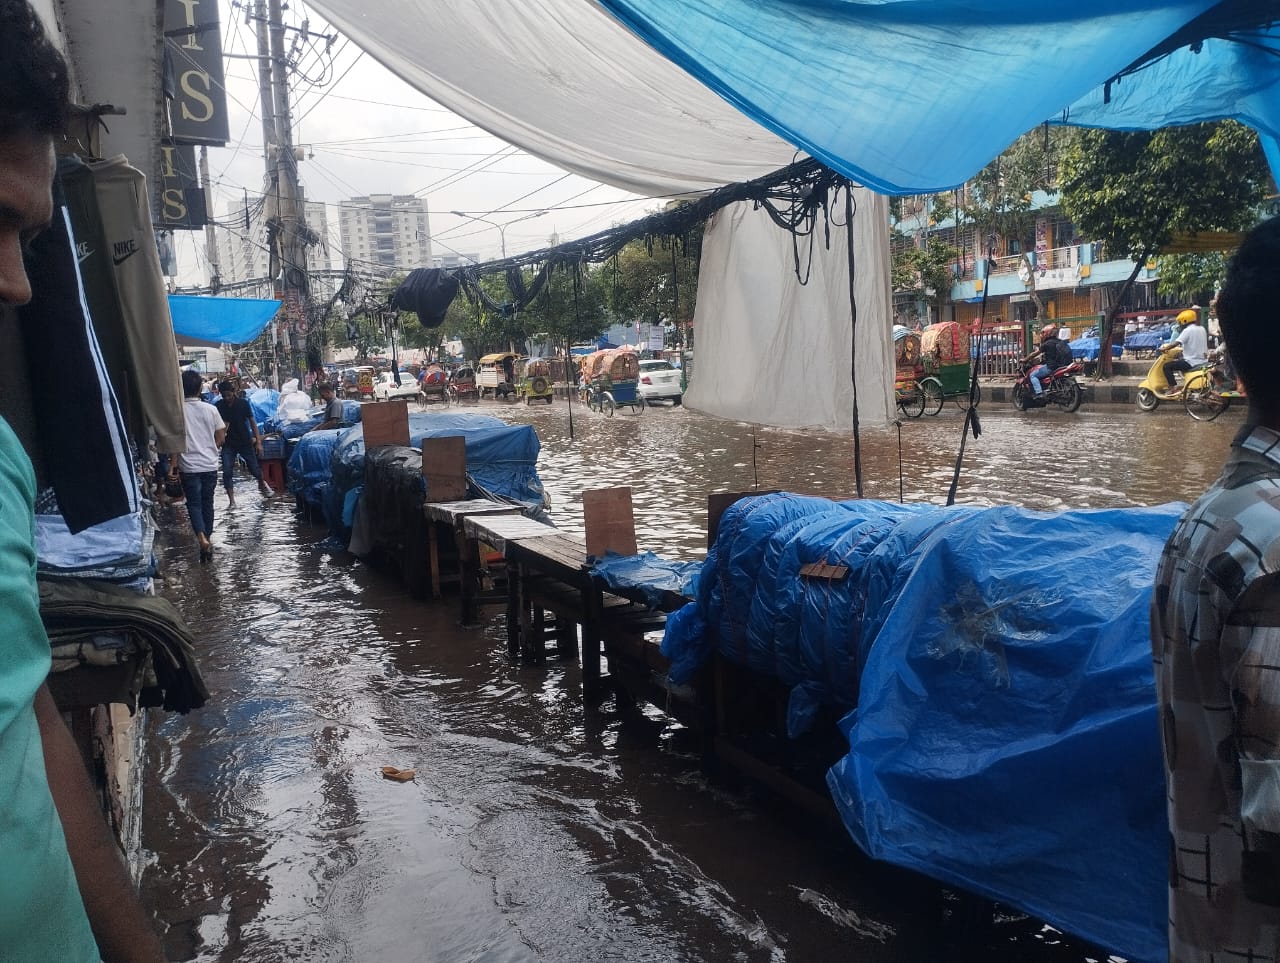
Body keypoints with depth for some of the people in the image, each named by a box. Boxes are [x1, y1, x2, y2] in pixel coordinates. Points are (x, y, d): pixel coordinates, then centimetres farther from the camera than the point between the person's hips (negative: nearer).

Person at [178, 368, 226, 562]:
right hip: (209, 464, 2)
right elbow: (221, 439, 2)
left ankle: (202, 538, -17)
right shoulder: (210, 409, -2)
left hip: (188, 466, -2)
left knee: (194, 503, 3)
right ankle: (207, 538, 18)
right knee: (207, 503, 12)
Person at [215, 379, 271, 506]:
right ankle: (231, 501, 1)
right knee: (227, 472, -8)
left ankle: (262, 484, 38)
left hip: (245, 442, -1)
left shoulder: (243, 403, -8)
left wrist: (258, 442, -7)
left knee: (254, 469, 4)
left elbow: (252, 422, -4)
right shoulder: (219, 406, -5)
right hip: (229, 444, 1)